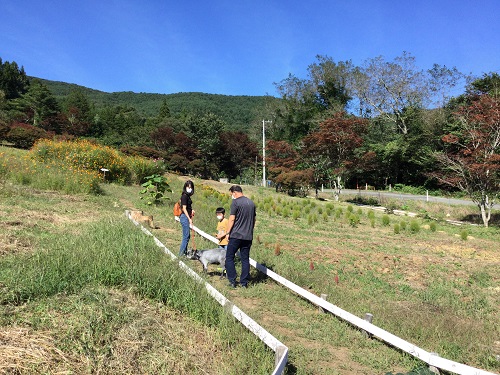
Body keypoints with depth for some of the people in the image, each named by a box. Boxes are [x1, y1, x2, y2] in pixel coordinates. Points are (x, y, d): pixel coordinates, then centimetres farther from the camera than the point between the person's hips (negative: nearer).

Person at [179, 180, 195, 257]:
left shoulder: (187, 196, 13)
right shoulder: (184, 196, -14)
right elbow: (184, 209, -17)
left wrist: (192, 210, 8)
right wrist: (189, 219, -17)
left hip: (187, 217, 9)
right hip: (185, 217, -9)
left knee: (187, 236, 14)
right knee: (186, 236, -5)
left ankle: (185, 253, 23)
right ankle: (181, 254, 2)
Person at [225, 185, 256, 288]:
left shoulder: (236, 202, -10)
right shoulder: (251, 202, 11)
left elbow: (232, 219, -13)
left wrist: (228, 233, -5)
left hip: (236, 235, -6)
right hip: (248, 236, 6)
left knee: (229, 258, 6)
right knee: (245, 259, 10)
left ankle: (232, 281, 4)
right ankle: (244, 282, 14)